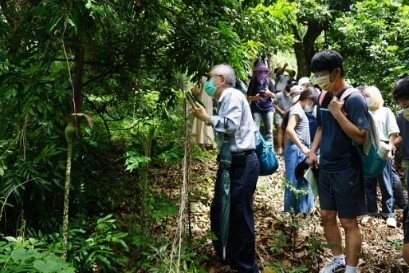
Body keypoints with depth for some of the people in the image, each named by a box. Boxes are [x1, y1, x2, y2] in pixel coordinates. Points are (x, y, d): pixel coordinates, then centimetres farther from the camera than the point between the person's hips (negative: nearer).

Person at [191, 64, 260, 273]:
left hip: (241, 164, -10)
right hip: (231, 162, 10)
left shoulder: (233, 95, -11)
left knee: (240, 215, -2)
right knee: (219, 211, 19)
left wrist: (206, 118, -13)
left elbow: (231, 125, -23)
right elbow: (226, 128, 13)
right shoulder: (225, 100, 18)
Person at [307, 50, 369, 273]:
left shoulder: (354, 99, -17)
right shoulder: (324, 98, 5)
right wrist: (313, 151, 5)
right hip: (325, 168, 8)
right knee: (327, 216, 17)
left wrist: (338, 113, -26)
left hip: (347, 170, -7)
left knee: (348, 222, 3)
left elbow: (360, 137, -22)